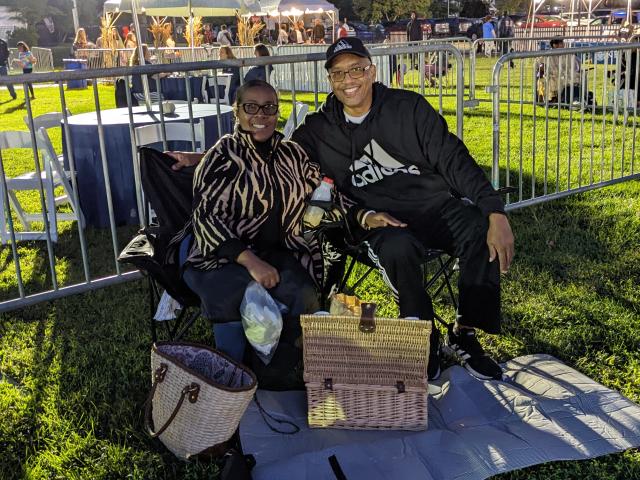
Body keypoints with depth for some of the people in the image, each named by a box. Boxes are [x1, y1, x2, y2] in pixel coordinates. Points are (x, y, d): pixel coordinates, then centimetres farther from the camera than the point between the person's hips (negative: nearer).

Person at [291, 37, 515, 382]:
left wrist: (496, 213, -18)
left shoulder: (409, 107, 1)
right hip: (378, 221, -1)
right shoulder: (317, 132, 4)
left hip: (435, 205, 2)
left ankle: (464, 334, -7)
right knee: (398, 250, -36)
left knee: (485, 234, -28)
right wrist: (363, 217, -14)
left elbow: (453, 160, -5)